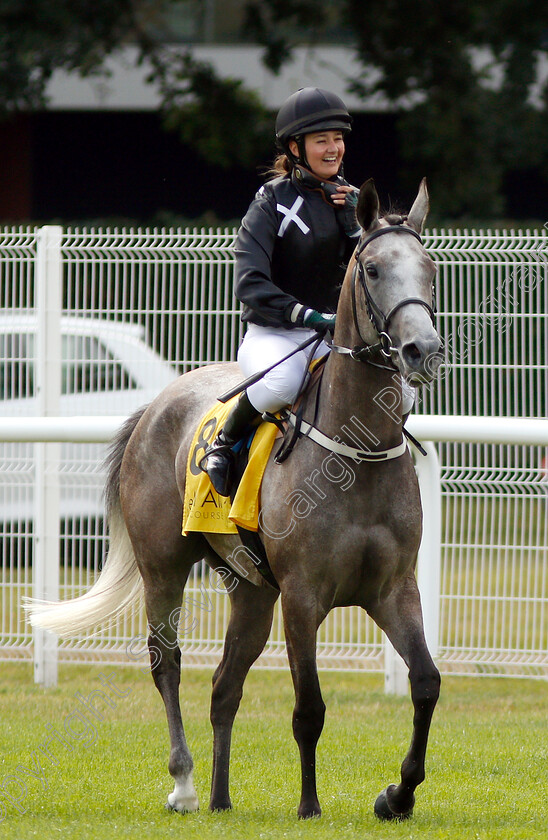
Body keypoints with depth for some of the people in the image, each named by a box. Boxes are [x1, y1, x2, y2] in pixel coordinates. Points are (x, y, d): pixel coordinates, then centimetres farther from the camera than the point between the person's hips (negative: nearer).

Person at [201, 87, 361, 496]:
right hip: (273, 333, -5)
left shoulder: (351, 200, 12)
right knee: (279, 384, -39)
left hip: (335, 332, 5)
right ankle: (224, 443, -9)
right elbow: (250, 284, -16)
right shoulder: (274, 201, -6)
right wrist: (305, 315, -27)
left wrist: (352, 224, -9)